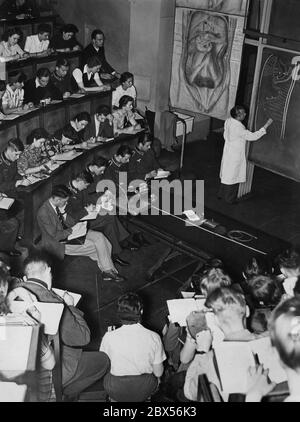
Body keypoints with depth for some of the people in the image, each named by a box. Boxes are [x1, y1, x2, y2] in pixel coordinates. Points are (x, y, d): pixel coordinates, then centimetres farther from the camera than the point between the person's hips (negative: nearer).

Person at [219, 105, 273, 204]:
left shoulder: (228, 121, -6)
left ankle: (222, 194, 38)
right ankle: (230, 199, 23)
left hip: (228, 150, 8)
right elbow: (253, 136, -27)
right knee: (233, 176, 8)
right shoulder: (239, 128, -32)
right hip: (235, 155, -8)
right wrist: (266, 126, -25)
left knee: (226, 174, 22)